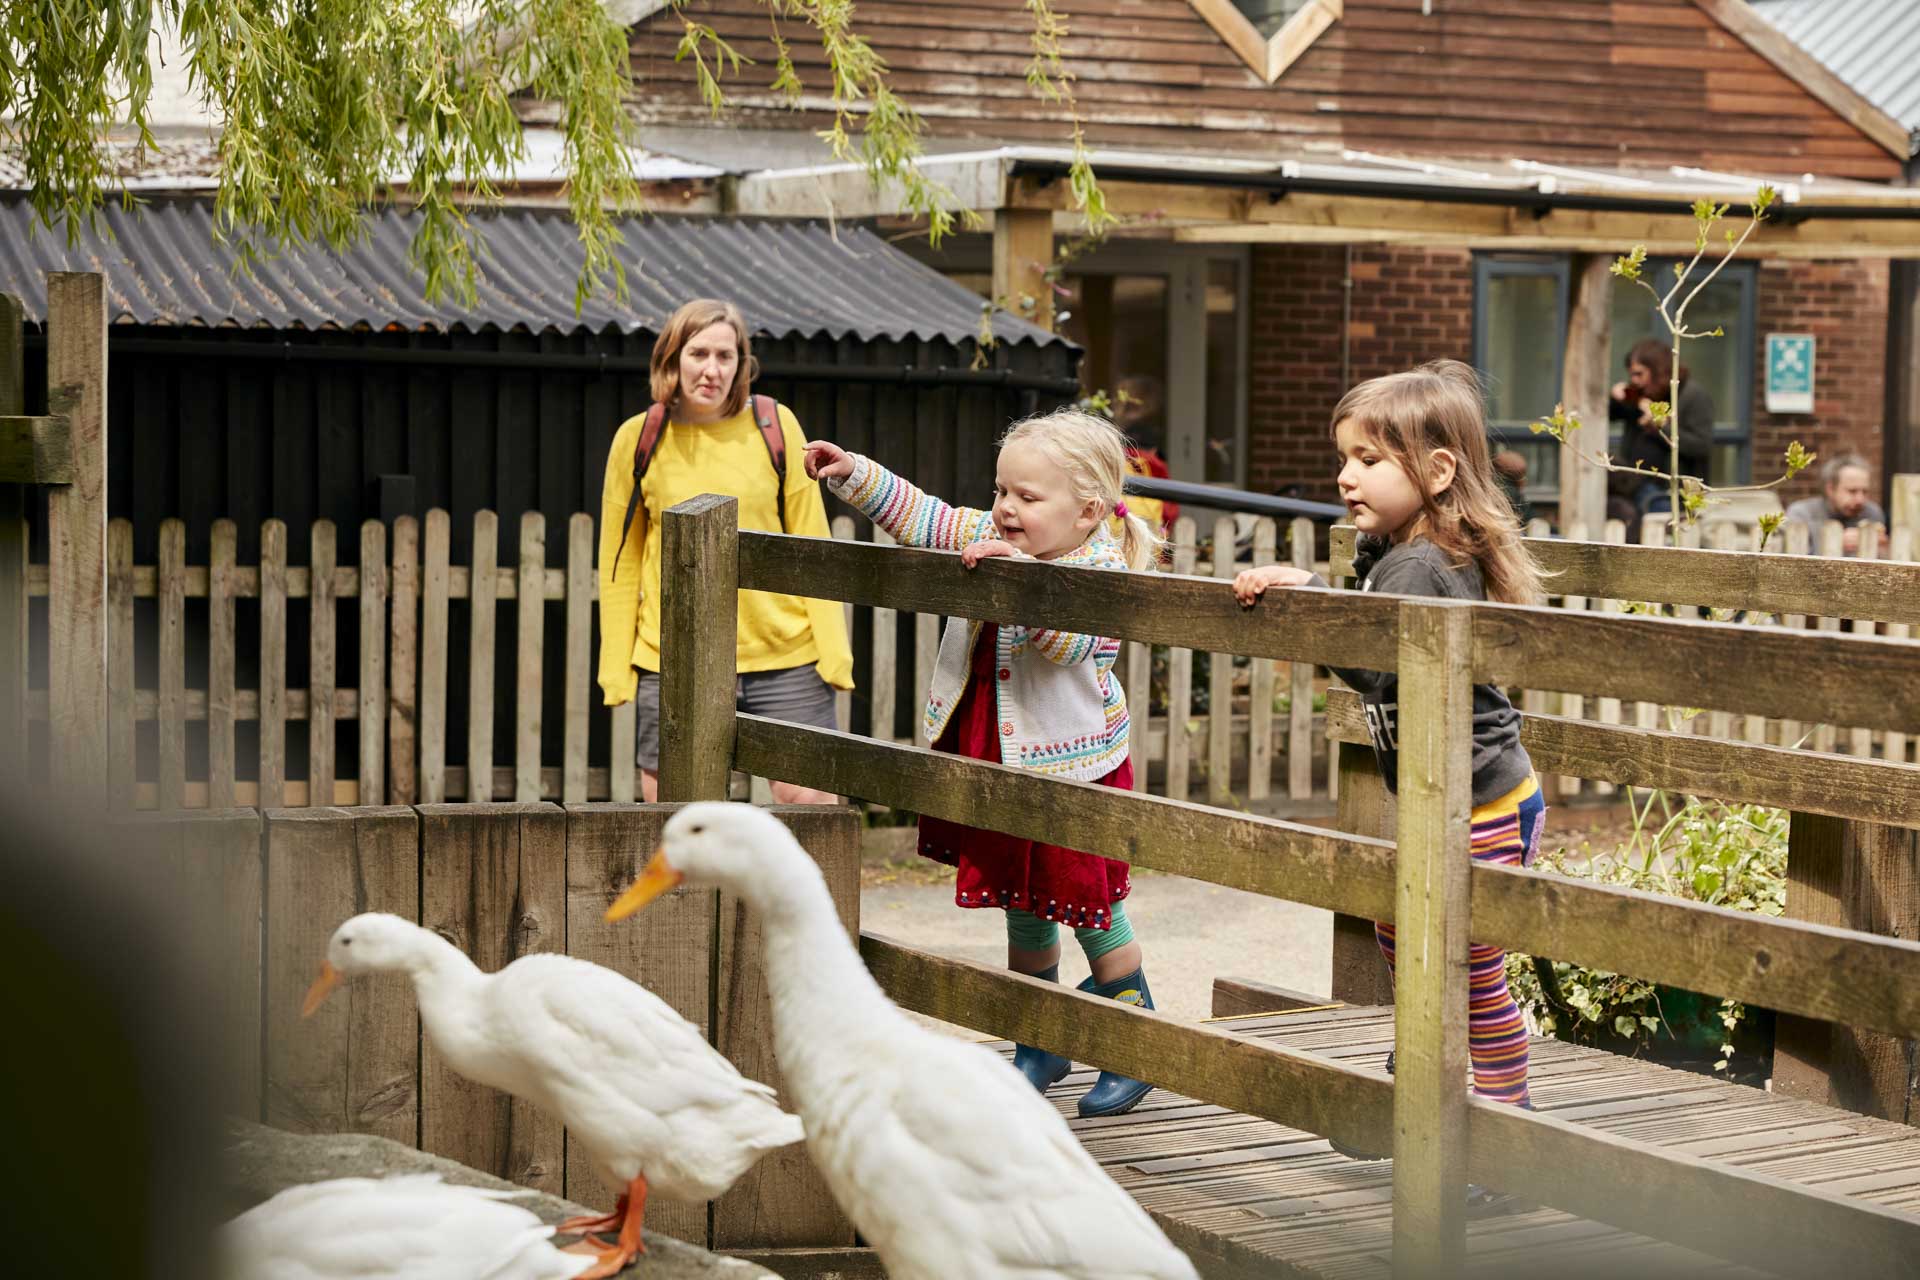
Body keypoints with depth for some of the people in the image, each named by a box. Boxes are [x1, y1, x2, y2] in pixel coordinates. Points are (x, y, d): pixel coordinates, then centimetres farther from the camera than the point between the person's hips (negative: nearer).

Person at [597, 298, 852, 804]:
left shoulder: (775, 426, 1)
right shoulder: (638, 439, 2)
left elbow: (810, 542, 4)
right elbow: (620, 560, 8)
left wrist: (832, 648, -1)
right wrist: (616, 668, 4)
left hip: (783, 656, -1)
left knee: (808, 800, -4)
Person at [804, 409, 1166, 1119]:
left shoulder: (1102, 568, -19)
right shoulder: (992, 538, 2)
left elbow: (1067, 641, -36)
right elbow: (920, 517, 8)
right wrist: (855, 475, -1)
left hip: (1074, 771, -7)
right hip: (1000, 764, 7)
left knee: (1092, 912, 1)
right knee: (1022, 907, 18)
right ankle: (1041, 1045, 32)